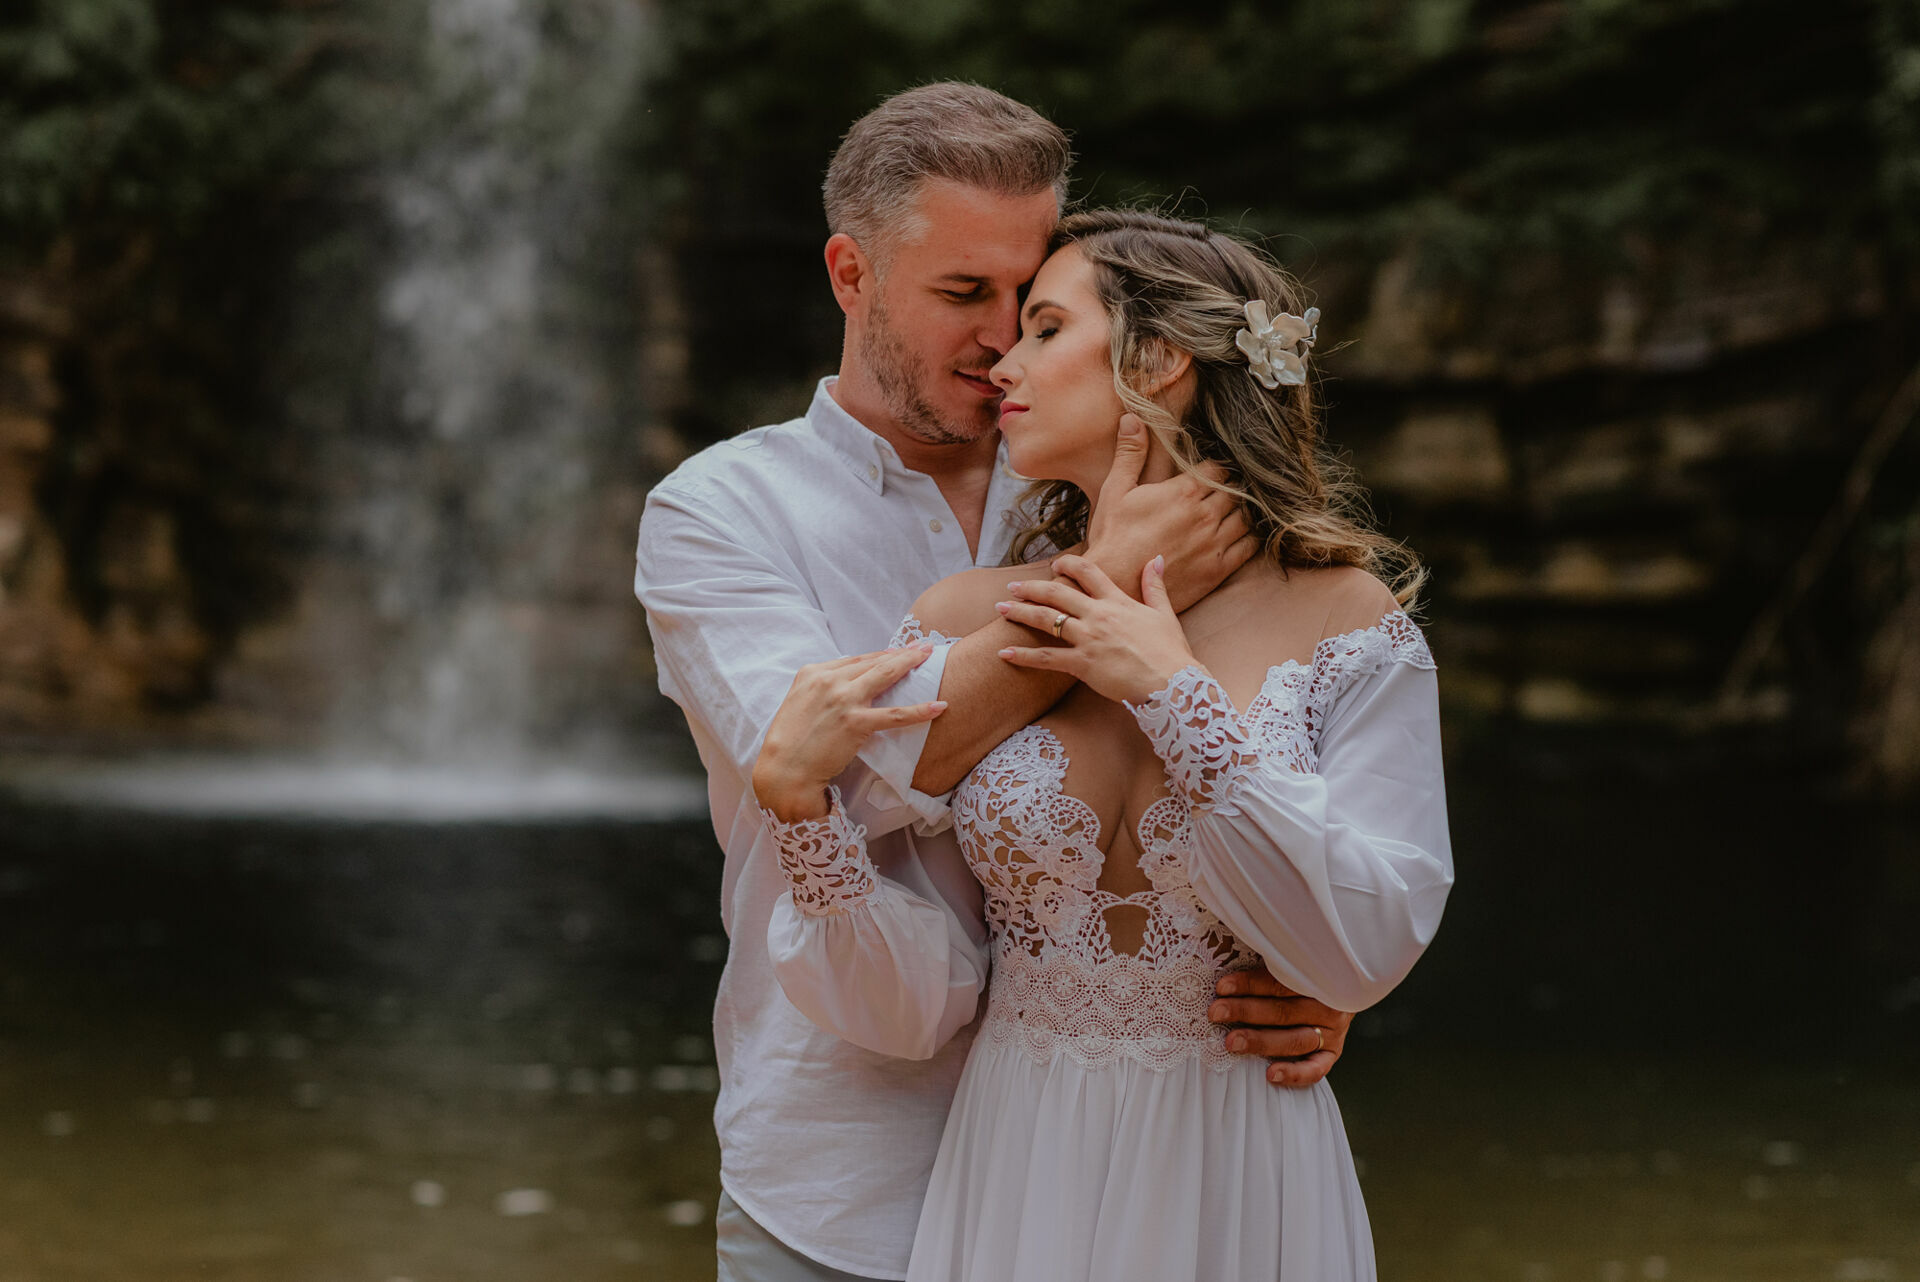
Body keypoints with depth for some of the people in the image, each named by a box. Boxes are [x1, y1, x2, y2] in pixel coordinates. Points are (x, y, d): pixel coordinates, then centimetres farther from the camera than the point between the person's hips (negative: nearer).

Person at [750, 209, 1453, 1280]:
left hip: (1244, 1192, -1)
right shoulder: (965, 621, -2)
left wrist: (1178, 701, -17)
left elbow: (1369, 948, -17)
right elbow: (908, 1007, -4)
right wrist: (799, 804, -20)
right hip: (1024, 1185, 2)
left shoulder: (1346, 619, -6)